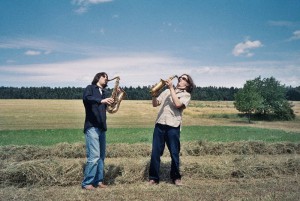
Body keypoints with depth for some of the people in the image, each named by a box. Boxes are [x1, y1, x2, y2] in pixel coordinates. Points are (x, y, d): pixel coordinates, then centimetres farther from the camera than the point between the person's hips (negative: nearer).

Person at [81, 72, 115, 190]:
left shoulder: (104, 93, 22)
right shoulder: (90, 88, 2)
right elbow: (86, 98, -19)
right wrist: (101, 101, -32)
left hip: (102, 127, 7)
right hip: (92, 126, -7)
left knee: (101, 156, 8)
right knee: (94, 156, -12)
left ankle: (98, 181, 15)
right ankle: (86, 183, -4)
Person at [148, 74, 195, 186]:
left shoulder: (186, 94, 8)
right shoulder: (167, 91, 21)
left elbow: (178, 104, -12)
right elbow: (155, 104, 16)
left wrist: (171, 88, -7)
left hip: (173, 126, -3)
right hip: (159, 124, 3)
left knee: (174, 153, 4)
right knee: (155, 152, 2)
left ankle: (176, 177, 21)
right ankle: (153, 178, 12)